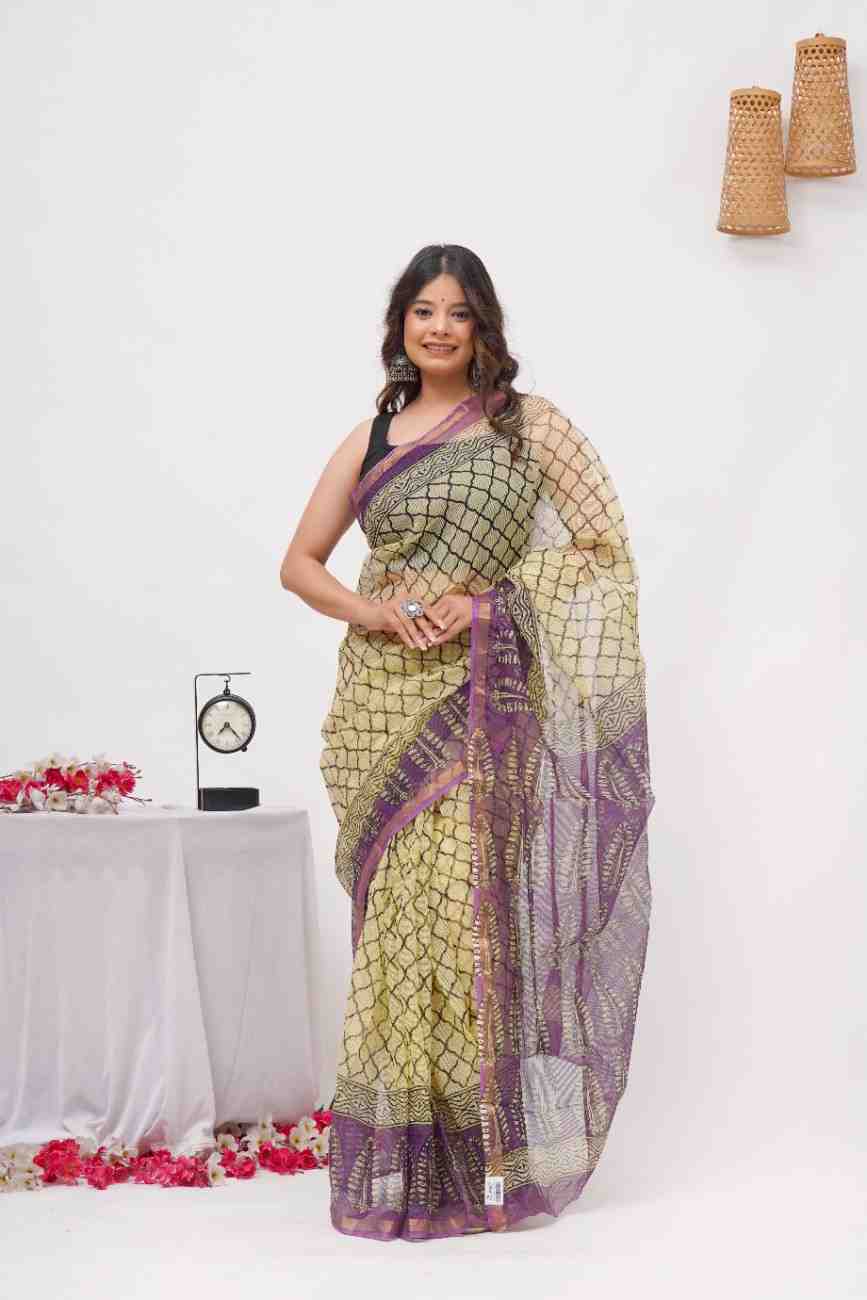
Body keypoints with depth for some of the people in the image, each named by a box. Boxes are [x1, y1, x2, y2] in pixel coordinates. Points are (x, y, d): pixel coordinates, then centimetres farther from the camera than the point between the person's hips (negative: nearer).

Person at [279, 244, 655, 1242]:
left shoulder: (529, 424, 4)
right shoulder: (371, 439, 13)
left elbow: (603, 544, -1)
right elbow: (299, 562, 15)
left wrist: (490, 601, -12)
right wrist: (371, 610, -5)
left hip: (483, 707, -3)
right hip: (386, 701, 3)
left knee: (471, 904, -8)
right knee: (398, 915, 2)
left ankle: (487, 1145, 1)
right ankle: (400, 1150, 10)